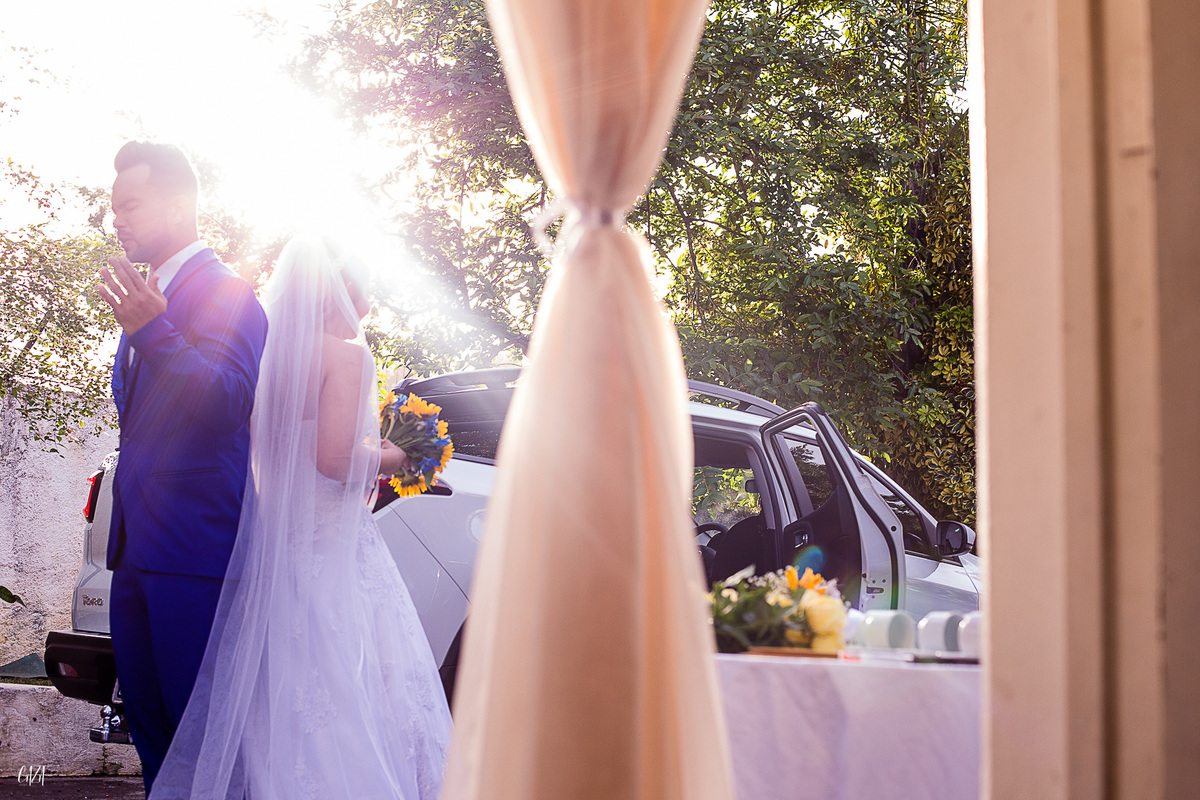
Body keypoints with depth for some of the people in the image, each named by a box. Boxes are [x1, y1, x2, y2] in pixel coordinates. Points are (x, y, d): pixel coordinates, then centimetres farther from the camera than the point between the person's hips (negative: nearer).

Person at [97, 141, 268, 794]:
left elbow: (231, 403, -25)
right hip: (138, 545, 9)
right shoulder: (150, 295, 17)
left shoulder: (223, 293, -11)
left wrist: (153, 331, -32)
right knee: (146, 714, 15)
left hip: (193, 549, -9)